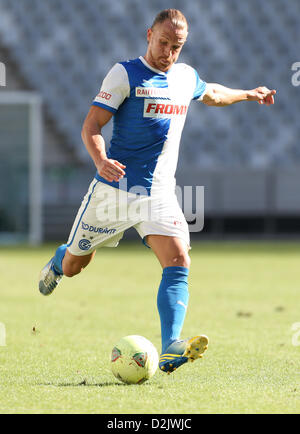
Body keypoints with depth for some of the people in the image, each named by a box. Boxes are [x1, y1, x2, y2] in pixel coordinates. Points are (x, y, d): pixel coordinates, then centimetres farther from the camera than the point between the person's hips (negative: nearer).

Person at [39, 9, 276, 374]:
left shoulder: (187, 77, 10)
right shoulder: (125, 73, -8)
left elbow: (211, 94, 37)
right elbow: (91, 127, -13)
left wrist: (247, 95, 39)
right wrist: (100, 160, -31)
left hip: (160, 193, 4)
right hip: (115, 189, -3)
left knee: (178, 263, -19)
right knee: (73, 266, 10)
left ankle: (169, 350, -29)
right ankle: (56, 263, 49)